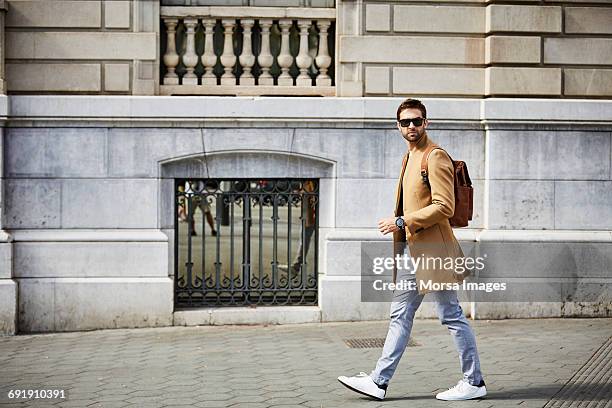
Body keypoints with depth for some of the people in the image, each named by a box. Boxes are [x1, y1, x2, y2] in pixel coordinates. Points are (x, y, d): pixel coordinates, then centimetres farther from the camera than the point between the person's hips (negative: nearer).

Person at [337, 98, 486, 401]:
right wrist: (399, 226, 14)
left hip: (432, 250, -10)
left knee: (452, 317, -1)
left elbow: (444, 206, -20)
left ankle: (474, 382, 10)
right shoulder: (410, 157, 17)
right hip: (413, 251, 10)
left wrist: (402, 222, -19)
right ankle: (379, 381, 14)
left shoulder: (435, 157, -12)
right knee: (400, 315, 10)